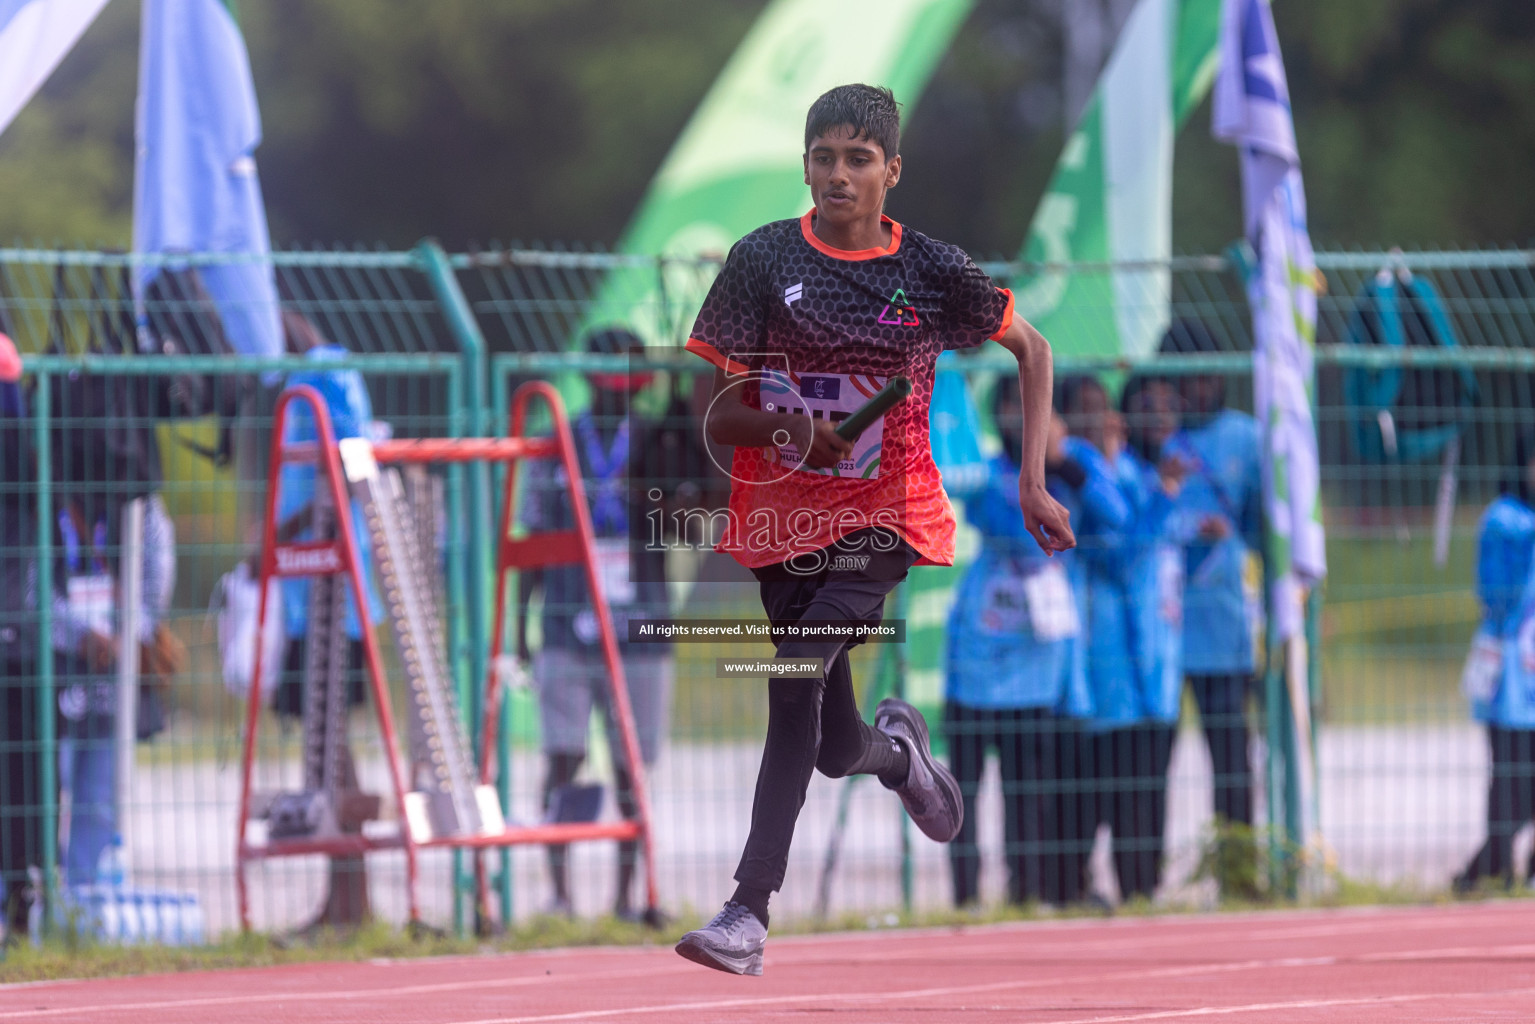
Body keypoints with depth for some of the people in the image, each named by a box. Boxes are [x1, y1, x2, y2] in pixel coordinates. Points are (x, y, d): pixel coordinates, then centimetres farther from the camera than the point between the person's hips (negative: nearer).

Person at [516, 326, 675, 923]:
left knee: (631, 767, 3)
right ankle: (559, 891, -5)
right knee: (563, 758, -8)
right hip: (568, 631, -1)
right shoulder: (555, 447, 6)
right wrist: (520, 625, 6)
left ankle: (626, 895, 9)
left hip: (639, 631, 1)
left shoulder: (655, 443, 5)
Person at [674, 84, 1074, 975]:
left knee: (796, 681, -25)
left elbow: (1033, 350, 14)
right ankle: (897, 747, 50)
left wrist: (1033, 484, 7)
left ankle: (750, 912, -25)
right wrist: (789, 429, -25)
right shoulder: (764, 259, -3)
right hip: (783, 517, 2)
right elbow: (718, 417, -3)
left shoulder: (932, 271, -2)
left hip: (884, 523, -2)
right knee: (837, 750, 10)